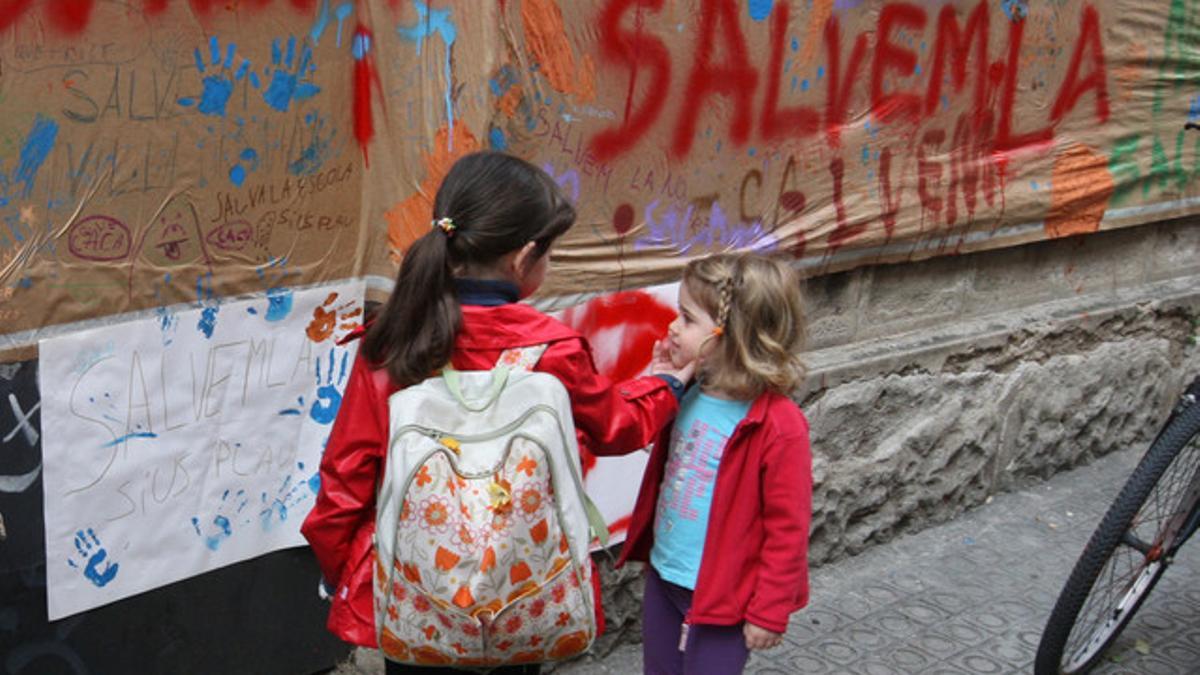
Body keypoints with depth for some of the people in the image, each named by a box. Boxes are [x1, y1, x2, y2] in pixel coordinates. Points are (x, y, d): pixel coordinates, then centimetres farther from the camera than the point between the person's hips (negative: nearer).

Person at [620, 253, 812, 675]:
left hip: (722, 594, -7)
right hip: (663, 577, 7)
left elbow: (788, 528, -17)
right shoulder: (688, 396, -1)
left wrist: (769, 611, -11)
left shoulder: (778, 425, -22)